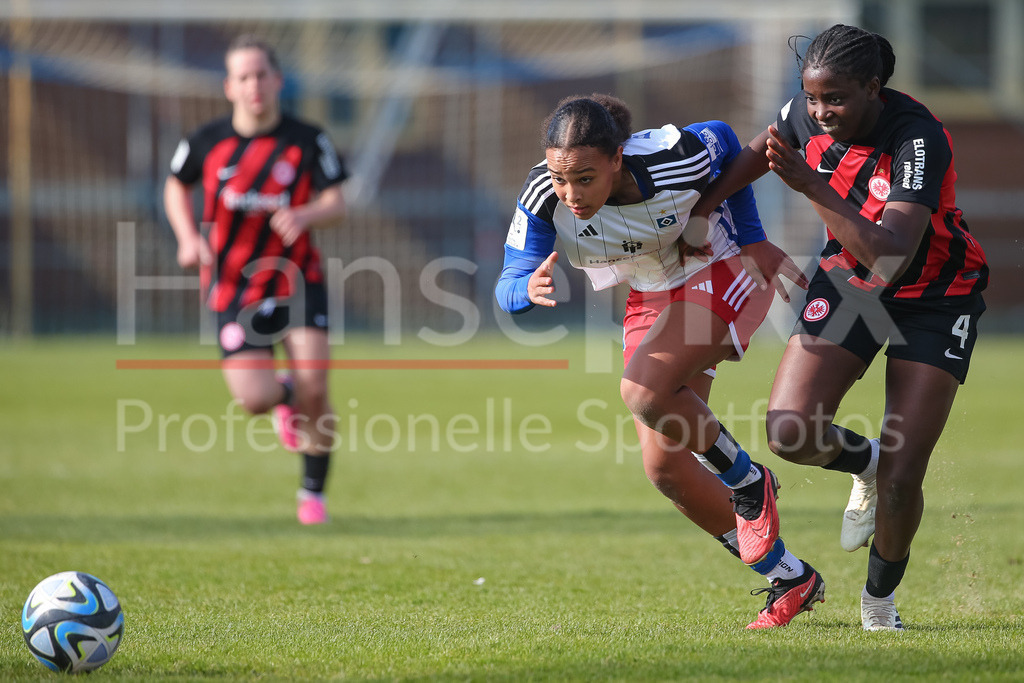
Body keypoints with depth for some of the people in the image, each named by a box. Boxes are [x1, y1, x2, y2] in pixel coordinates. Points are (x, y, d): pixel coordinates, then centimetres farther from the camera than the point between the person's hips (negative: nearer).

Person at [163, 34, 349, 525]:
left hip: (297, 278, -1)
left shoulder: (307, 141, -7)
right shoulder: (207, 143, -4)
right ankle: (285, 397, 27)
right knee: (255, 400, -13)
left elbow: (336, 203, -6)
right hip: (235, 287, 1)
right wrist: (189, 239, -2)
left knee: (314, 390, -15)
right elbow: (177, 186, 14)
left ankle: (313, 492, 8)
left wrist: (305, 216, -28)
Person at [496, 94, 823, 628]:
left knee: (644, 392, -29)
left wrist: (752, 240, -6)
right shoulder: (542, 198, -23)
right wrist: (529, 288, -45)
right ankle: (792, 580, 13)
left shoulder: (677, 159, -31)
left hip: (722, 276, -5)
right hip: (651, 299, 5)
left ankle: (749, 484, -2)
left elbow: (723, 141, -9)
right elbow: (509, 286, -20)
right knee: (664, 467, -1)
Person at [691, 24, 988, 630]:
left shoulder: (920, 141, -33)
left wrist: (812, 186, -47)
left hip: (934, 300, -4)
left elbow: (890, 257, -43)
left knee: (900, 482, -10)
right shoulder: (807, 113, -16)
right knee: (789, 431, -17)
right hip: (849, 280, 5)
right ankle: (864, 462, 18)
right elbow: (763, 151, 10)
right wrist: (701, 207, 10)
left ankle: (880, 603, 19)